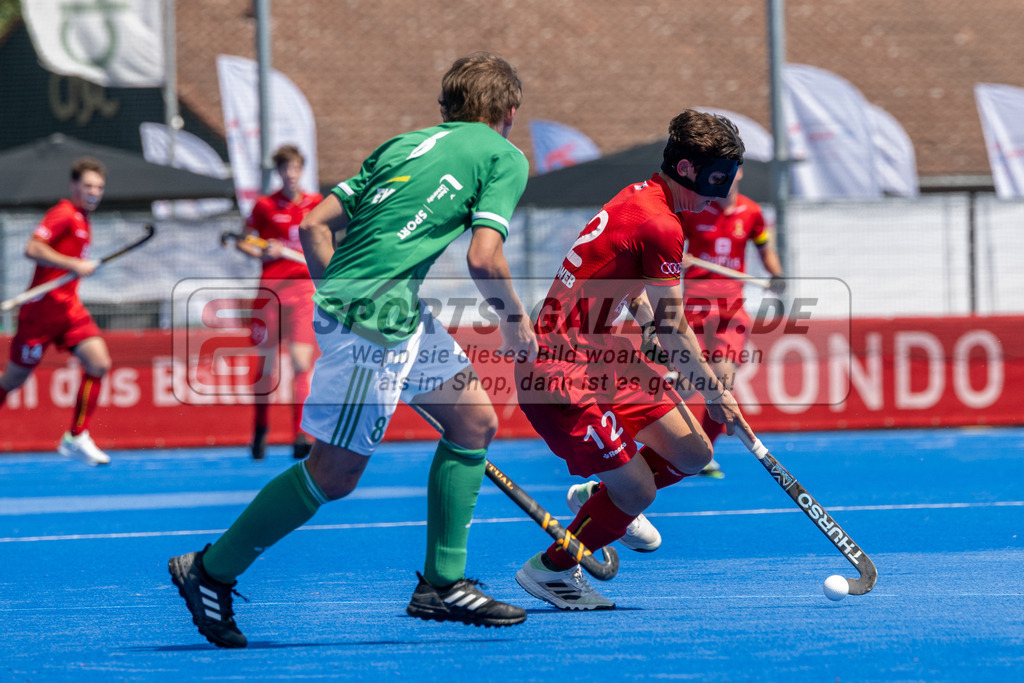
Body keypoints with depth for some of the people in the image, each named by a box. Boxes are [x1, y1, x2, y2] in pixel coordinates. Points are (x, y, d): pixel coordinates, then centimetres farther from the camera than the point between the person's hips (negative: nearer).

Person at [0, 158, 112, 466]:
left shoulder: (83, 220, 15)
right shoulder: (63, 214, -13)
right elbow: (33, 249, -26)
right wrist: (74, 265, -27)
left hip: (69, 309, 8)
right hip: (42, 309, -8)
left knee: (99, 363, -10)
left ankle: (76, 439, -5)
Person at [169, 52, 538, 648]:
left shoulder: (403, 145, 20)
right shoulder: (505, 157, 0)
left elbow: (316, 225, 15)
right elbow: (484, 257, -12)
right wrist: (515, 319, 4)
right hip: (375, 317, -9)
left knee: (476, 423, 14)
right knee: (335, 473, -1)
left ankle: (442, 584, 17)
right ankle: (212, 571, 8)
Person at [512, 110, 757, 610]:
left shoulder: (641, 198, 10)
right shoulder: (661, 227, -20)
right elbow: (672, 329, -14)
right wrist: (715, 393, -3)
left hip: (600, 357, 10)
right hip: (560, 375, -10)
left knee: (692, 454, 8)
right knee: (638, 493, -10)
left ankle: (597, 496, 34)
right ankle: (550, 569, 12)